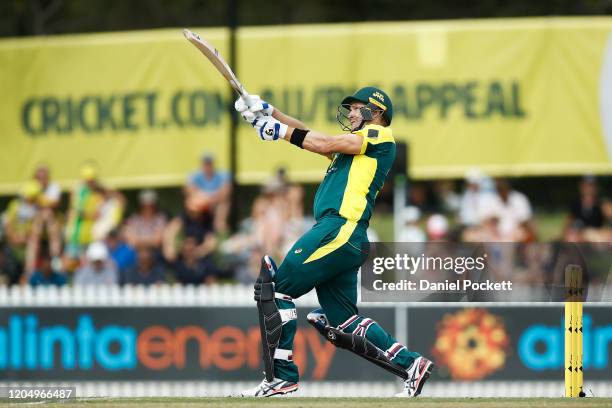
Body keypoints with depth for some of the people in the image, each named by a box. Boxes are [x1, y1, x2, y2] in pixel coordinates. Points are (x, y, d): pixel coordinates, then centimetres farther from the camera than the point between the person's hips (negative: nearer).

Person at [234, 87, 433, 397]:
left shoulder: (380, 136, 4)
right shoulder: (353, 146, 30)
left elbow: (323, 144, -3)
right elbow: (308, 136, 24)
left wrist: (278, 130, 3)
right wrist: (268, 112, 13)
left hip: (342, 229, -10)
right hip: (341, 235, 10)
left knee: (274, 287, -11)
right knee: (343, 323, 8)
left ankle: (281, 375, -12)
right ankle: (410, 364, 7)